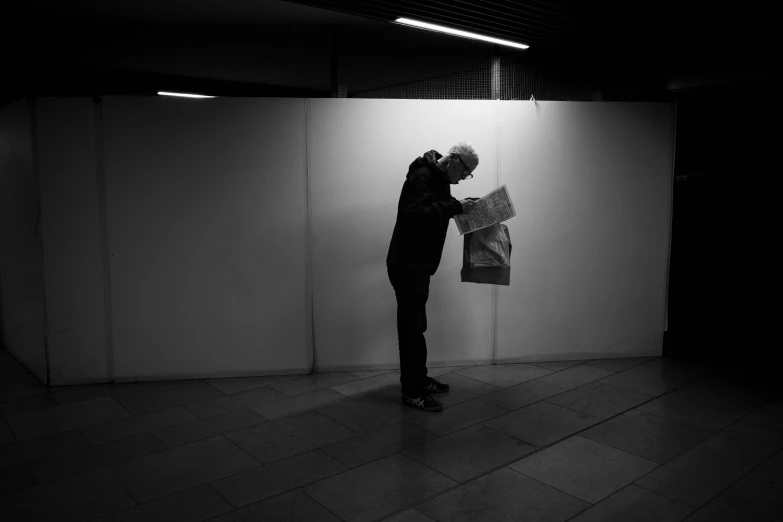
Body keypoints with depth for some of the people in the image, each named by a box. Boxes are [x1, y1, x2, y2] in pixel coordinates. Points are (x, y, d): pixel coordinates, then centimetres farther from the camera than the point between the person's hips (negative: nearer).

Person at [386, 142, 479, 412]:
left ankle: (419, 380, 28)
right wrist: (455, 207, -29)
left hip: (419, 264, 10)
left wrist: (459, 207, 5)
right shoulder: (422, 176, -17)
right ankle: (412, 392, 3)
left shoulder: (439, 177, 13)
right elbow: (416, 214, -31)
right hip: (406, 264, -10)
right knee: (411, 328, -5)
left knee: (415, 325, 17)